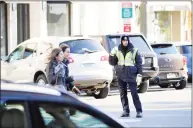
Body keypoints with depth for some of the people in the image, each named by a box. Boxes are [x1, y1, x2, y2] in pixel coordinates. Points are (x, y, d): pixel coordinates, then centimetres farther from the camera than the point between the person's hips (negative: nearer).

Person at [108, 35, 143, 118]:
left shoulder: (134, 50, 2)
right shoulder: (117, 50, 8)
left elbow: (139, 63, 2)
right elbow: (112, 63, 9)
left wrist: (139, 74, -6)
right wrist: (112, 55, -11)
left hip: (131, 75, -3)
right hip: (120, 75, 3)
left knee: (134, 93, -8)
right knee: (123, 94, 6)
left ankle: (139, 111, -7)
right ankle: (126, 111, 12)